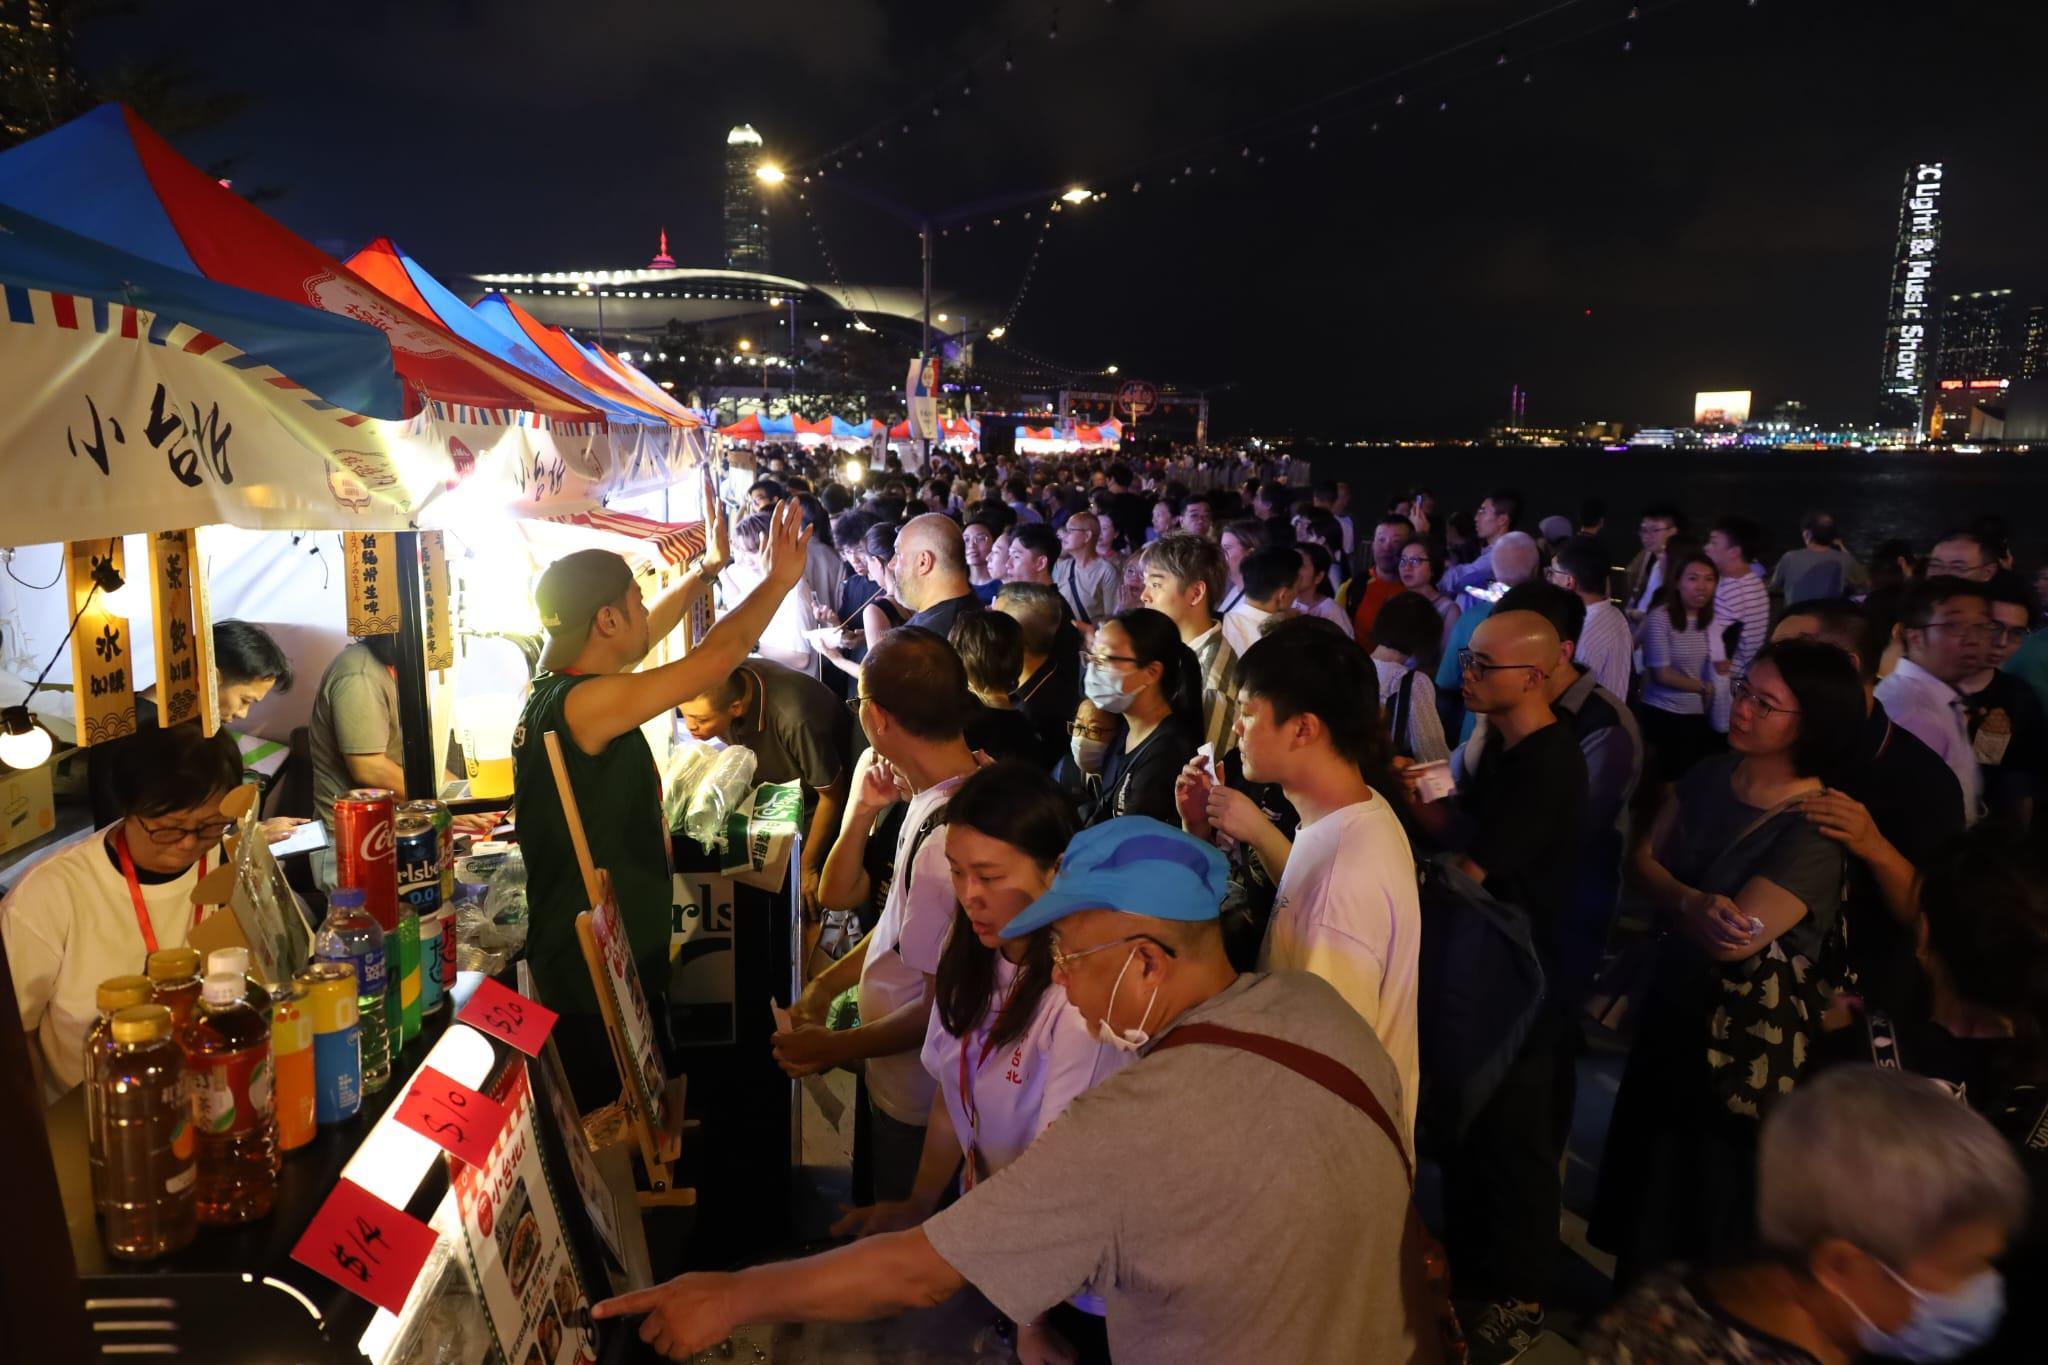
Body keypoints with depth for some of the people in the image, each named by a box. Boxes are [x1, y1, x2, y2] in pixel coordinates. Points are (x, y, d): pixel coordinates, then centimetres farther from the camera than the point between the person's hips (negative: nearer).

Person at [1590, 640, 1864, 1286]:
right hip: (1675, 1000, 7)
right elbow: (1642, 859, -3)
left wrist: (1677, 901, -13)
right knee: (1644, 1159, 22)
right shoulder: (1712, 774, -3)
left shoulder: (1816, 829, -25)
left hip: (1747, 1037, -7)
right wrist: (1693, 903, -21)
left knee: (1704, 1182, 13)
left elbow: (1733, 940, -29)